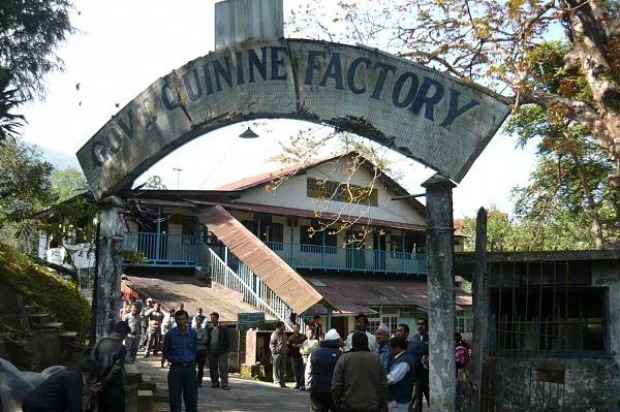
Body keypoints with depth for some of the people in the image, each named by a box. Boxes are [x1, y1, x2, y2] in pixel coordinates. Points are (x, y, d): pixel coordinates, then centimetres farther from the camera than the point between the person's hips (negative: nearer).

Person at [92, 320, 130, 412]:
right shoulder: (120, 348, -17)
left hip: (99, 384, 5)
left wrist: (98, 380, 4)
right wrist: (104, 383, -14)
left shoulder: (99, 343, -2)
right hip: (114, 386, -5)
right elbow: (116, 370, -21)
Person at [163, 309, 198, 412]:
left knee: (191, 398, 6)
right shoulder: (170, 334, -4)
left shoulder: (193, 333, 1)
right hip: (176, 369, -2)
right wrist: (173, 359, 2)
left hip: (190, 368, 2)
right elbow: (166, 351, 10)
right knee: (175, 398, 1)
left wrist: (192, 360, 10)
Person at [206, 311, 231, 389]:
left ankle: (224, 384, -3)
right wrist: (208, 348, 4)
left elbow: (227, 339, 1)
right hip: (212, 351, 4)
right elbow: (207, 339, 13)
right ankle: (215, 382, 18)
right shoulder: (209, 328, 8)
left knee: (223, 368, -4)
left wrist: (227, 348, -5)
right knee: (213, 368, 8)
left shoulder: (223, 328, -1)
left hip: (222, 351, -4)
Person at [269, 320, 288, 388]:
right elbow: (271, 344, -8)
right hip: (277, 354, -7)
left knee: (283, 368, 9)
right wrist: (274, 350, -16)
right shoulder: (274, 334, -7)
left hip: (283, 354, 7)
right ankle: (277, 381, 0)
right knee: (276, 368, -3)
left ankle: (282, 382, 13)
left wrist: (285, 350, 14)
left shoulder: (284, 334, 15)